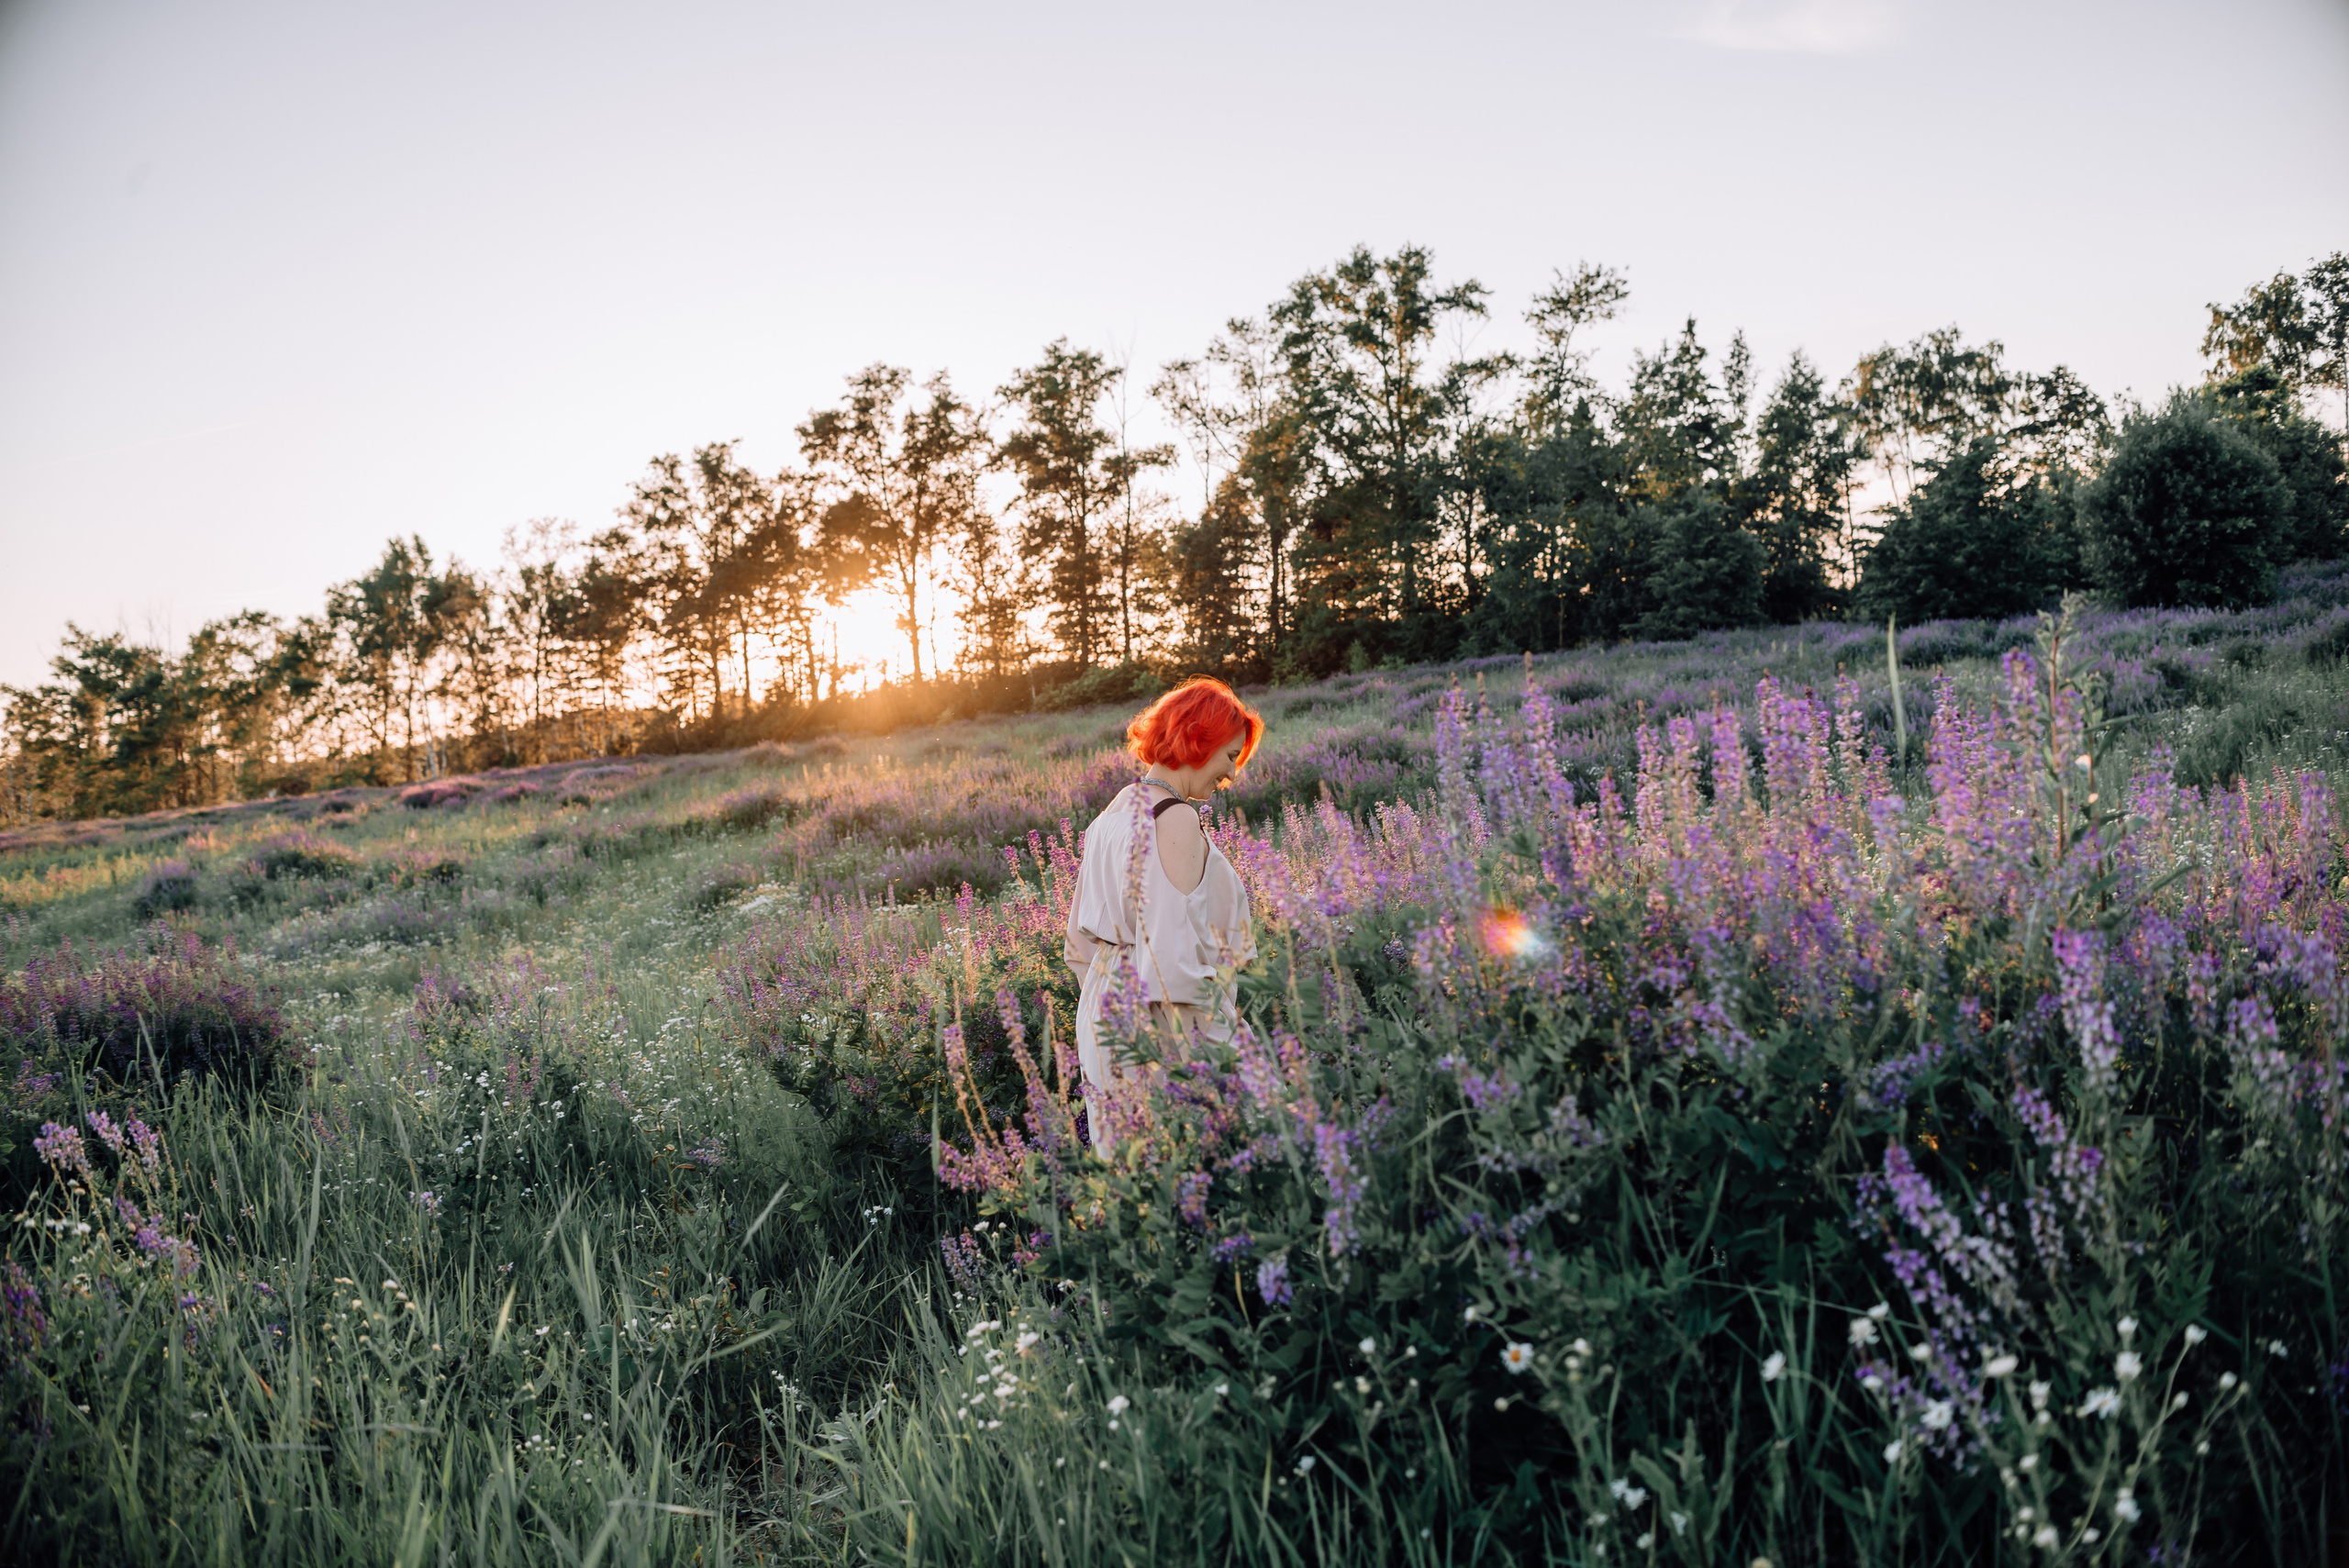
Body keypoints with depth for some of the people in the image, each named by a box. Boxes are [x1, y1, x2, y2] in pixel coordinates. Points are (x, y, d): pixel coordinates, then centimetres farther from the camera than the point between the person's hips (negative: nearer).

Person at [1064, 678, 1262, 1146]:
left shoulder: (1114, 813, 10)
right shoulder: (1176, 820, -17)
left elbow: (1082, 939, 16)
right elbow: (1174, 952, -22)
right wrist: (1215, 1029, -14)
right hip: (1166, 1033, -9)